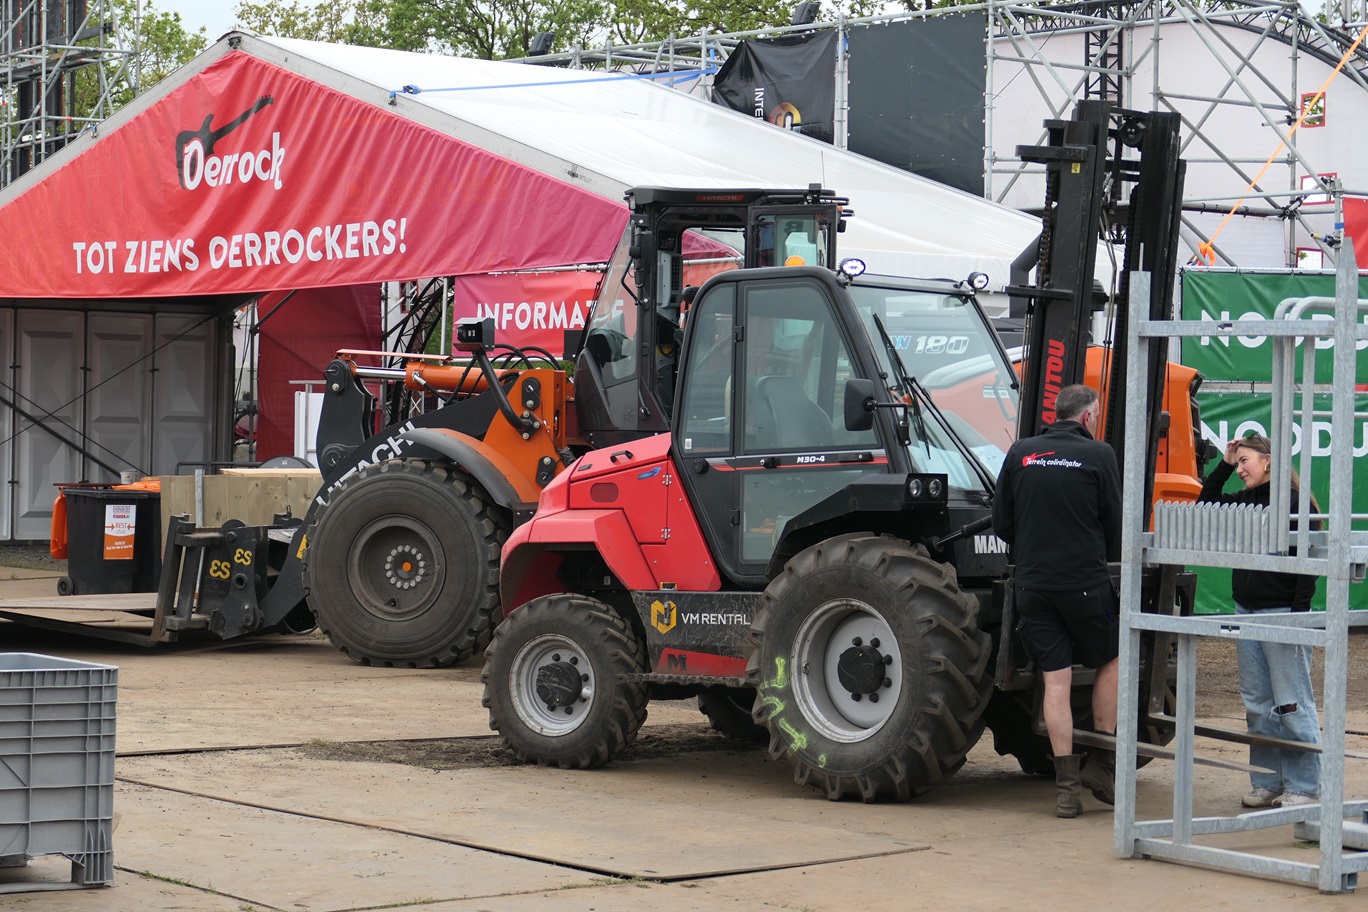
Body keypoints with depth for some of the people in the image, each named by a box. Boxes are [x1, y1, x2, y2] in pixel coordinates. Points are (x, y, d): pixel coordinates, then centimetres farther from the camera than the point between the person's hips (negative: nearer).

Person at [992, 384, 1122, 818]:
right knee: (1109, 663, 18)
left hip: (1032, 583, 3)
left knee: (1055, 680, 4)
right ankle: (1101, 762, 16)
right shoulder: (1098, 455, -6)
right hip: (1085, 582, -3)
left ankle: (1067, 785, 2)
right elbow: (1116, 525, -2)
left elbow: (1001, 524, 7)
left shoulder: (1020, 453, 4)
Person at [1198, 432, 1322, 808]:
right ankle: (1266, 783, 17)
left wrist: (1299, 613, -18)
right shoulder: (1245, 502, 12)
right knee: (1257, 704, 10)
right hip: (1247, 612, 8)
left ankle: (1302, 788, 1)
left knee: (1292, 705, -4)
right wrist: (1223, 465, 14)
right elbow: (1204, 507, 24)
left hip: (1282, 612, -8)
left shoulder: (1295, 504, -10)